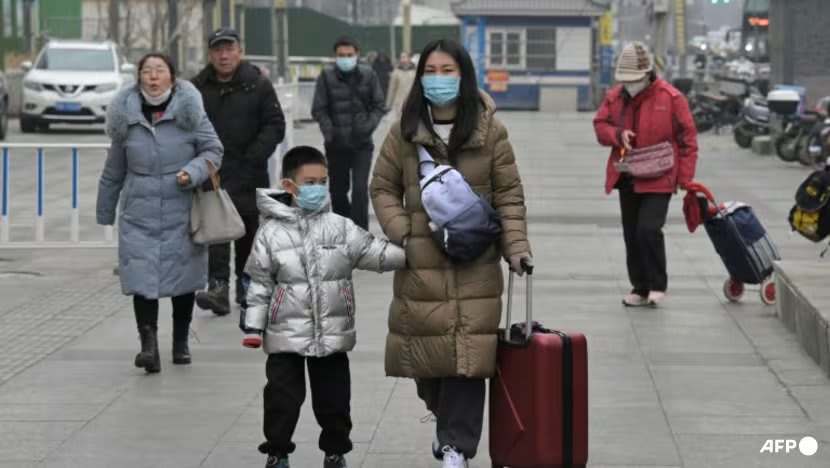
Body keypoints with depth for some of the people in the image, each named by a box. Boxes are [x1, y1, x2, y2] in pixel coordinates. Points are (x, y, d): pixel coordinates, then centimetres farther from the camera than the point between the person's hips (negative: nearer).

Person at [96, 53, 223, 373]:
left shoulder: (189, 112, -3)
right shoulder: (127, 118, 3)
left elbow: (213, 150, 0)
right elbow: (114, 170, 12)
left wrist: (193, 172, -19)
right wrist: (105, 212, 17)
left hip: (181, 214, -1)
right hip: (139, 215, 1)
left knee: (182, 278, 10)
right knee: (142, 279, -11)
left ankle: (180, 343, 25)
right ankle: (149, 345, -15)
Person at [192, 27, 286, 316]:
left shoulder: (258, 85, 0)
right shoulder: (197, 87, 4)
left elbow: (275, 126, -1)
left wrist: (253, 157, -12)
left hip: (249, 175, 0)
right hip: (211, 173, 0)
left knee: (248, 230, 10)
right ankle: (218, 286, -19)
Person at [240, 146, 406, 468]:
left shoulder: (341, 228, 1)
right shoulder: (272, 232, -3)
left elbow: (376, 253, -1)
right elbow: (257, 282, 0)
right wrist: (252, 327, -2)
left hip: (333, 334, 2)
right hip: (286, 335, -2)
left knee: (334, 398, 10)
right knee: (282, 397, 3)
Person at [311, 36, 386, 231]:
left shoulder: (368, 75, -1)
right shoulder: (326, 77, -4)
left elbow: (378, 106, 3)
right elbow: (319, 110, -3)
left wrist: (368, 126, -11)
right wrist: (330, 132, -15)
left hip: (362, 143, -1)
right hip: (336, 144, 1)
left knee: (360, 188, -13)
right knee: (338, 189, 12)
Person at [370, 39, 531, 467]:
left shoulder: (489, 130, -1)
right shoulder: (405, 131, 2)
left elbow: (508, 194, 1)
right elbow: (383, 188, 8)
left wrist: (516, 246, -9)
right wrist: (401, 235, -5)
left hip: (474, 263, -1)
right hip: (420, 263, 1)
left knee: (467, 352, -6)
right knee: (427, 349, 4)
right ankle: (449, 426, 30)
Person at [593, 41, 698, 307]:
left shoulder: (671, 98, -8)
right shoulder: (615, 97, 6)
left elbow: (687, 138, -6)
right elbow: (600, 125, 12)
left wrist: (685, 179, -8)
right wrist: (618, 135, -12)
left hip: (658, 180, -5)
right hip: (627, 179, 5)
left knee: (649, 229, -17)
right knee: (632, 235, 10)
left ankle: (657, 284, 0)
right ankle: (640, 288, 21)